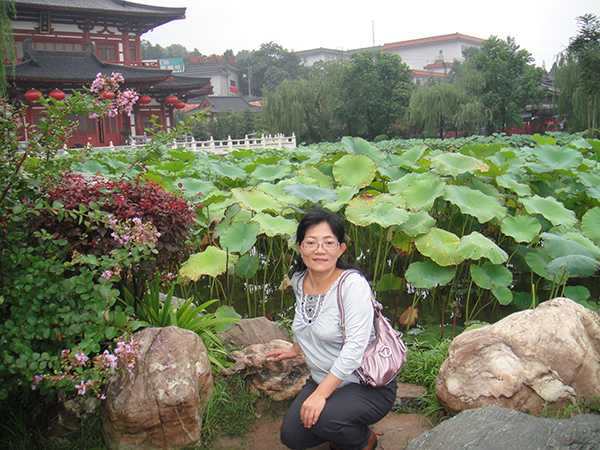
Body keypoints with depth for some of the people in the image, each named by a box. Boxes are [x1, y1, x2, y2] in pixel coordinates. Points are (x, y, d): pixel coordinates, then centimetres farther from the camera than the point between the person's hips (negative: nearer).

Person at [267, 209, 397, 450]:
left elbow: (354, 348, -26)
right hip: (323, 380, 7)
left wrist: (320, 394, -28)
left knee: (322, 418, -29)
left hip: (370, 386, -6)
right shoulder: (299, 280, 0)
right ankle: (340, 430, 21)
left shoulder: (353, 285, -22)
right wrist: (296, 348, 36)